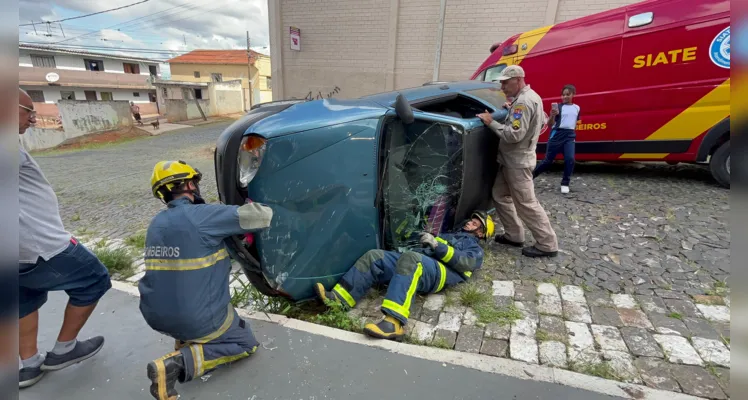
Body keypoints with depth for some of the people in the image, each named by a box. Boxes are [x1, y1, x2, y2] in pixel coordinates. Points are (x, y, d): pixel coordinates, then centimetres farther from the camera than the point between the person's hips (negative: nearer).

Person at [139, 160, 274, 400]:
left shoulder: (156, 223, 6)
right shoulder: (202, 215, -19)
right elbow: (261, 216, -20)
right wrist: (259, 209, 4)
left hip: (156, 316, 8)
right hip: (196, 319, -8)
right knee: (246, 343, 14)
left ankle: (184, 340, 18)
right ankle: (179, 363, -6)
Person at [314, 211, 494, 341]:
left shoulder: (476, 250, 21)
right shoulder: (451, 235, 42)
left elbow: (464, 262, -3)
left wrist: (436, 245, -11)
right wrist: (428, 239, 10)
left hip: (438, 272, -7)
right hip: (415, 262, 7)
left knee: (411, 258, -41)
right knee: (374, 256, -11)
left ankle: (393, 323, -55)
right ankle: (338, 298, -21)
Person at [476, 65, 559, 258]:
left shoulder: (524, 101, -21)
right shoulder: (530, 97, 13)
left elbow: (514, 135, -28)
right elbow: (543, 121, 22)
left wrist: (491, 122, -18)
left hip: (517, 162, -11)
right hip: (512, 160, 11)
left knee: (526, 204, -2)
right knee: (500, 195, 16)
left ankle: (547, 245, 10)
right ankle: (514, 235, 25)